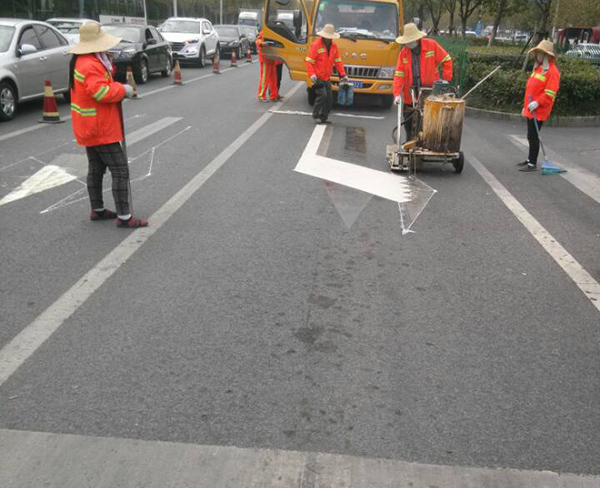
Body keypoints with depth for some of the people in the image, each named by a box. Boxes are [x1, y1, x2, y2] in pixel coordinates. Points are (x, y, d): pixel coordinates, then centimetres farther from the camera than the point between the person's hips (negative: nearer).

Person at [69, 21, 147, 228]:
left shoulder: (80, 61, 12)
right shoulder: (91, 66, -23)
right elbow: (101, 91, -30)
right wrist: (123, 89, -16)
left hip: (88, 129, 11)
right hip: (101, 130, -11)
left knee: (96, 169, 20)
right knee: (120, 171, -8)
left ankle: (97, 210, 31)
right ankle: (124, 217, -6)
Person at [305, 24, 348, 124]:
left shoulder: (334, 46, 8)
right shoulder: (316, 45, -11)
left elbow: (338, 61, 15)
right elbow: (309, 61, -13)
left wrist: (343, 74, 9)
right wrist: (312, 74, -24)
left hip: (327, 78, 6)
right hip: (318, 77, -6)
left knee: (329, 99, 4)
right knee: (322, 94, -19)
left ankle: (323, 117, 17)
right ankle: (316, 115, -2)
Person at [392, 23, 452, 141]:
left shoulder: (431, 45, -7)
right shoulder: (404, 52, -1)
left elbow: (447, 61, 0)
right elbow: (399, 74, -7)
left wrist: (446, 80, -5)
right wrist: (397, 94, -16)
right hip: (410, 94, 3)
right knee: (409, 121, 10)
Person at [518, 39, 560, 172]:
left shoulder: (552, 71, -13)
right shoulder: (538, 68, 15)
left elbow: (550, 93, -19)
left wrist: (537, 103, -26)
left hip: (539, 111, -9)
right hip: (530, 110, 9)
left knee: (533, 137, -6)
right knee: (531, 136, 16)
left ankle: (532, 164, 0)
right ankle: (530, 160, 27)